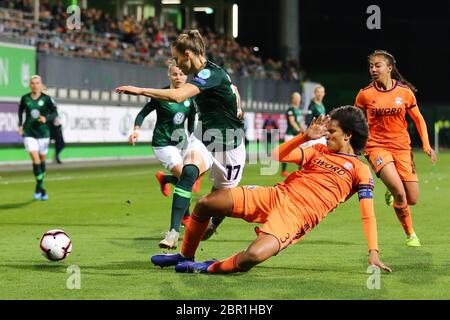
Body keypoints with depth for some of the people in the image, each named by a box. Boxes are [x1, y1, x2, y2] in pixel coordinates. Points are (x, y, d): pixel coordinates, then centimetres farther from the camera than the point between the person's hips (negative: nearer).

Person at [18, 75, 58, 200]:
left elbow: (55, 113, -4)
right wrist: (20, 125, 8)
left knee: (42, 160, 11)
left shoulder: (47, 99, -5)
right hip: (29, 133, 0)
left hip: (43, 133, 0)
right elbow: (20, 111, 17)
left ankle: (40, 186, 30)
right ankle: (40, 188, 0)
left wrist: (46, 118, -22)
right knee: (35, 159, -13)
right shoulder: (25, 99, 0)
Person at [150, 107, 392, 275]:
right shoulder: (319, 150, 16)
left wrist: (373, 252, -19)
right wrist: (305, 136, 0)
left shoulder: (360, 170, -1)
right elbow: (277, 155, 13)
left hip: (295, 217, -6)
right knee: (206, 204, -3)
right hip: (276, 196, 7)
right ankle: (186, 257, 18)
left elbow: (368, 214, -8)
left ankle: (209, 269, -8)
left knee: (254, 255, -36)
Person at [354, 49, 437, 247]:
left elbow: (418, 119, 9)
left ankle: (391, 194, 33)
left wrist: (426, 145, 0)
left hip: (402, 148, 2)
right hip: (377, 146, -2)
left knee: (412, 200, -2)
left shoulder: (405, 92, -1)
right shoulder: (365, 94, -3)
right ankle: (410, 234, -4)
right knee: (399, 192, -23)